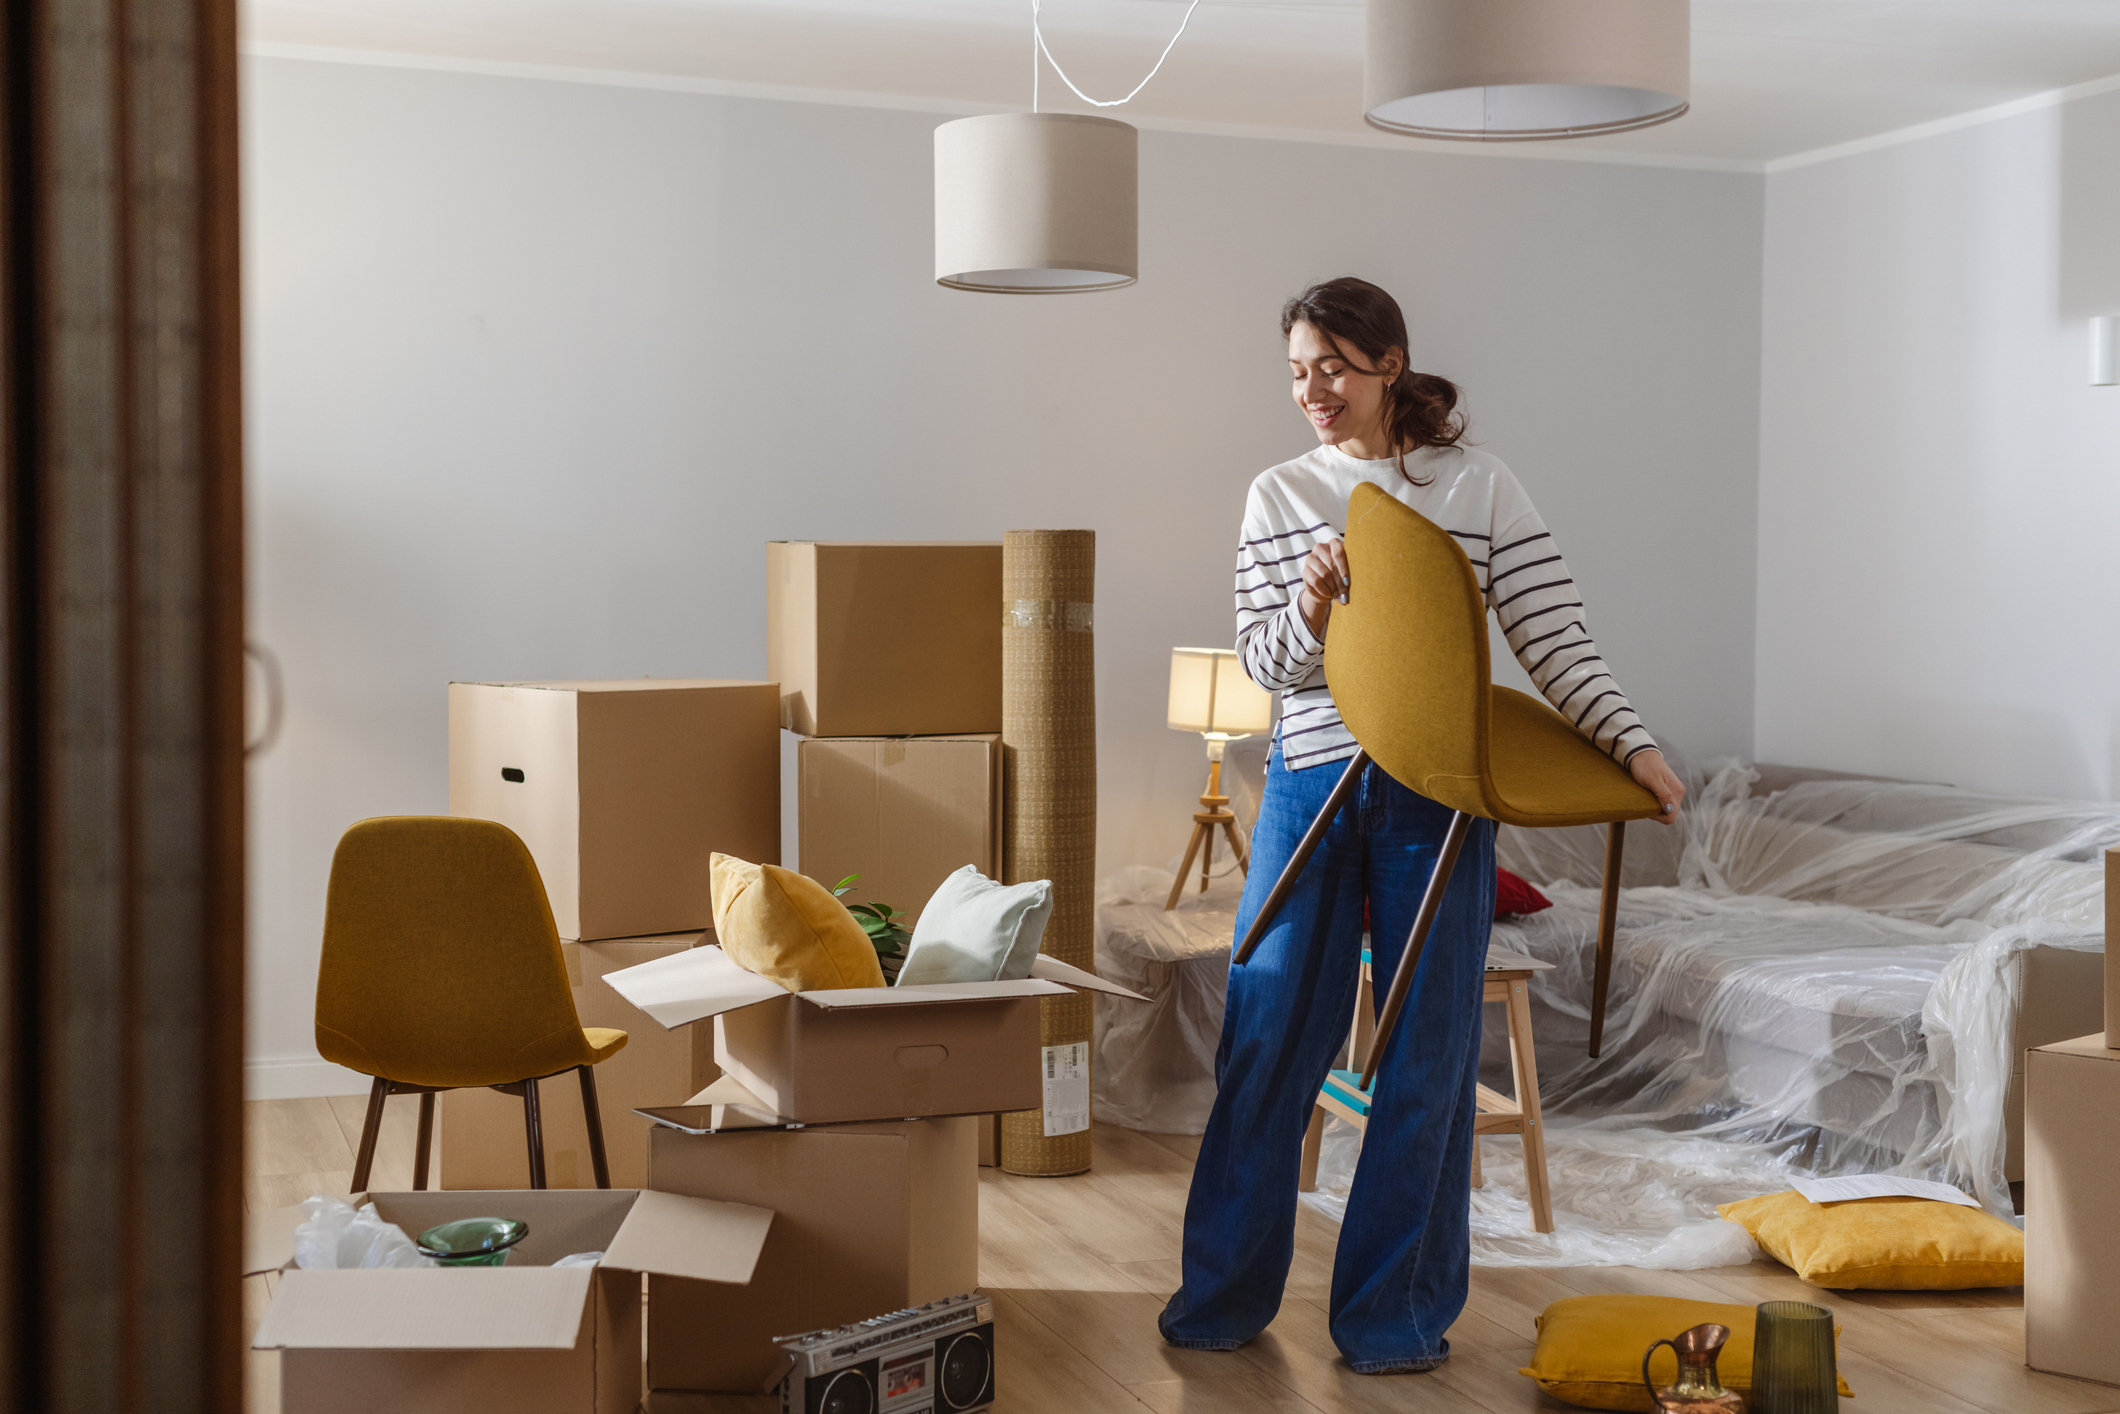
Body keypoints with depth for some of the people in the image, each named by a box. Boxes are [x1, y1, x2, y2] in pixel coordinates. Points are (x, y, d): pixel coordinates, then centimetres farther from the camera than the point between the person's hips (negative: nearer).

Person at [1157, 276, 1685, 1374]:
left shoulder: (1481, 488, 0)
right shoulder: (1279, 496, 7)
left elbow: (1553, 637, -2)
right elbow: (1261, 658, 5)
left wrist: (1633, 744, -14)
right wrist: (1313, 607, -15)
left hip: (1437, 797, -2)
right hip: (1311, 786, 2)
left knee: (1427, 1052, 3)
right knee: (1266, 1034, 3)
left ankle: (1394, 1313, 18)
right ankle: (1223, 1294, 19)